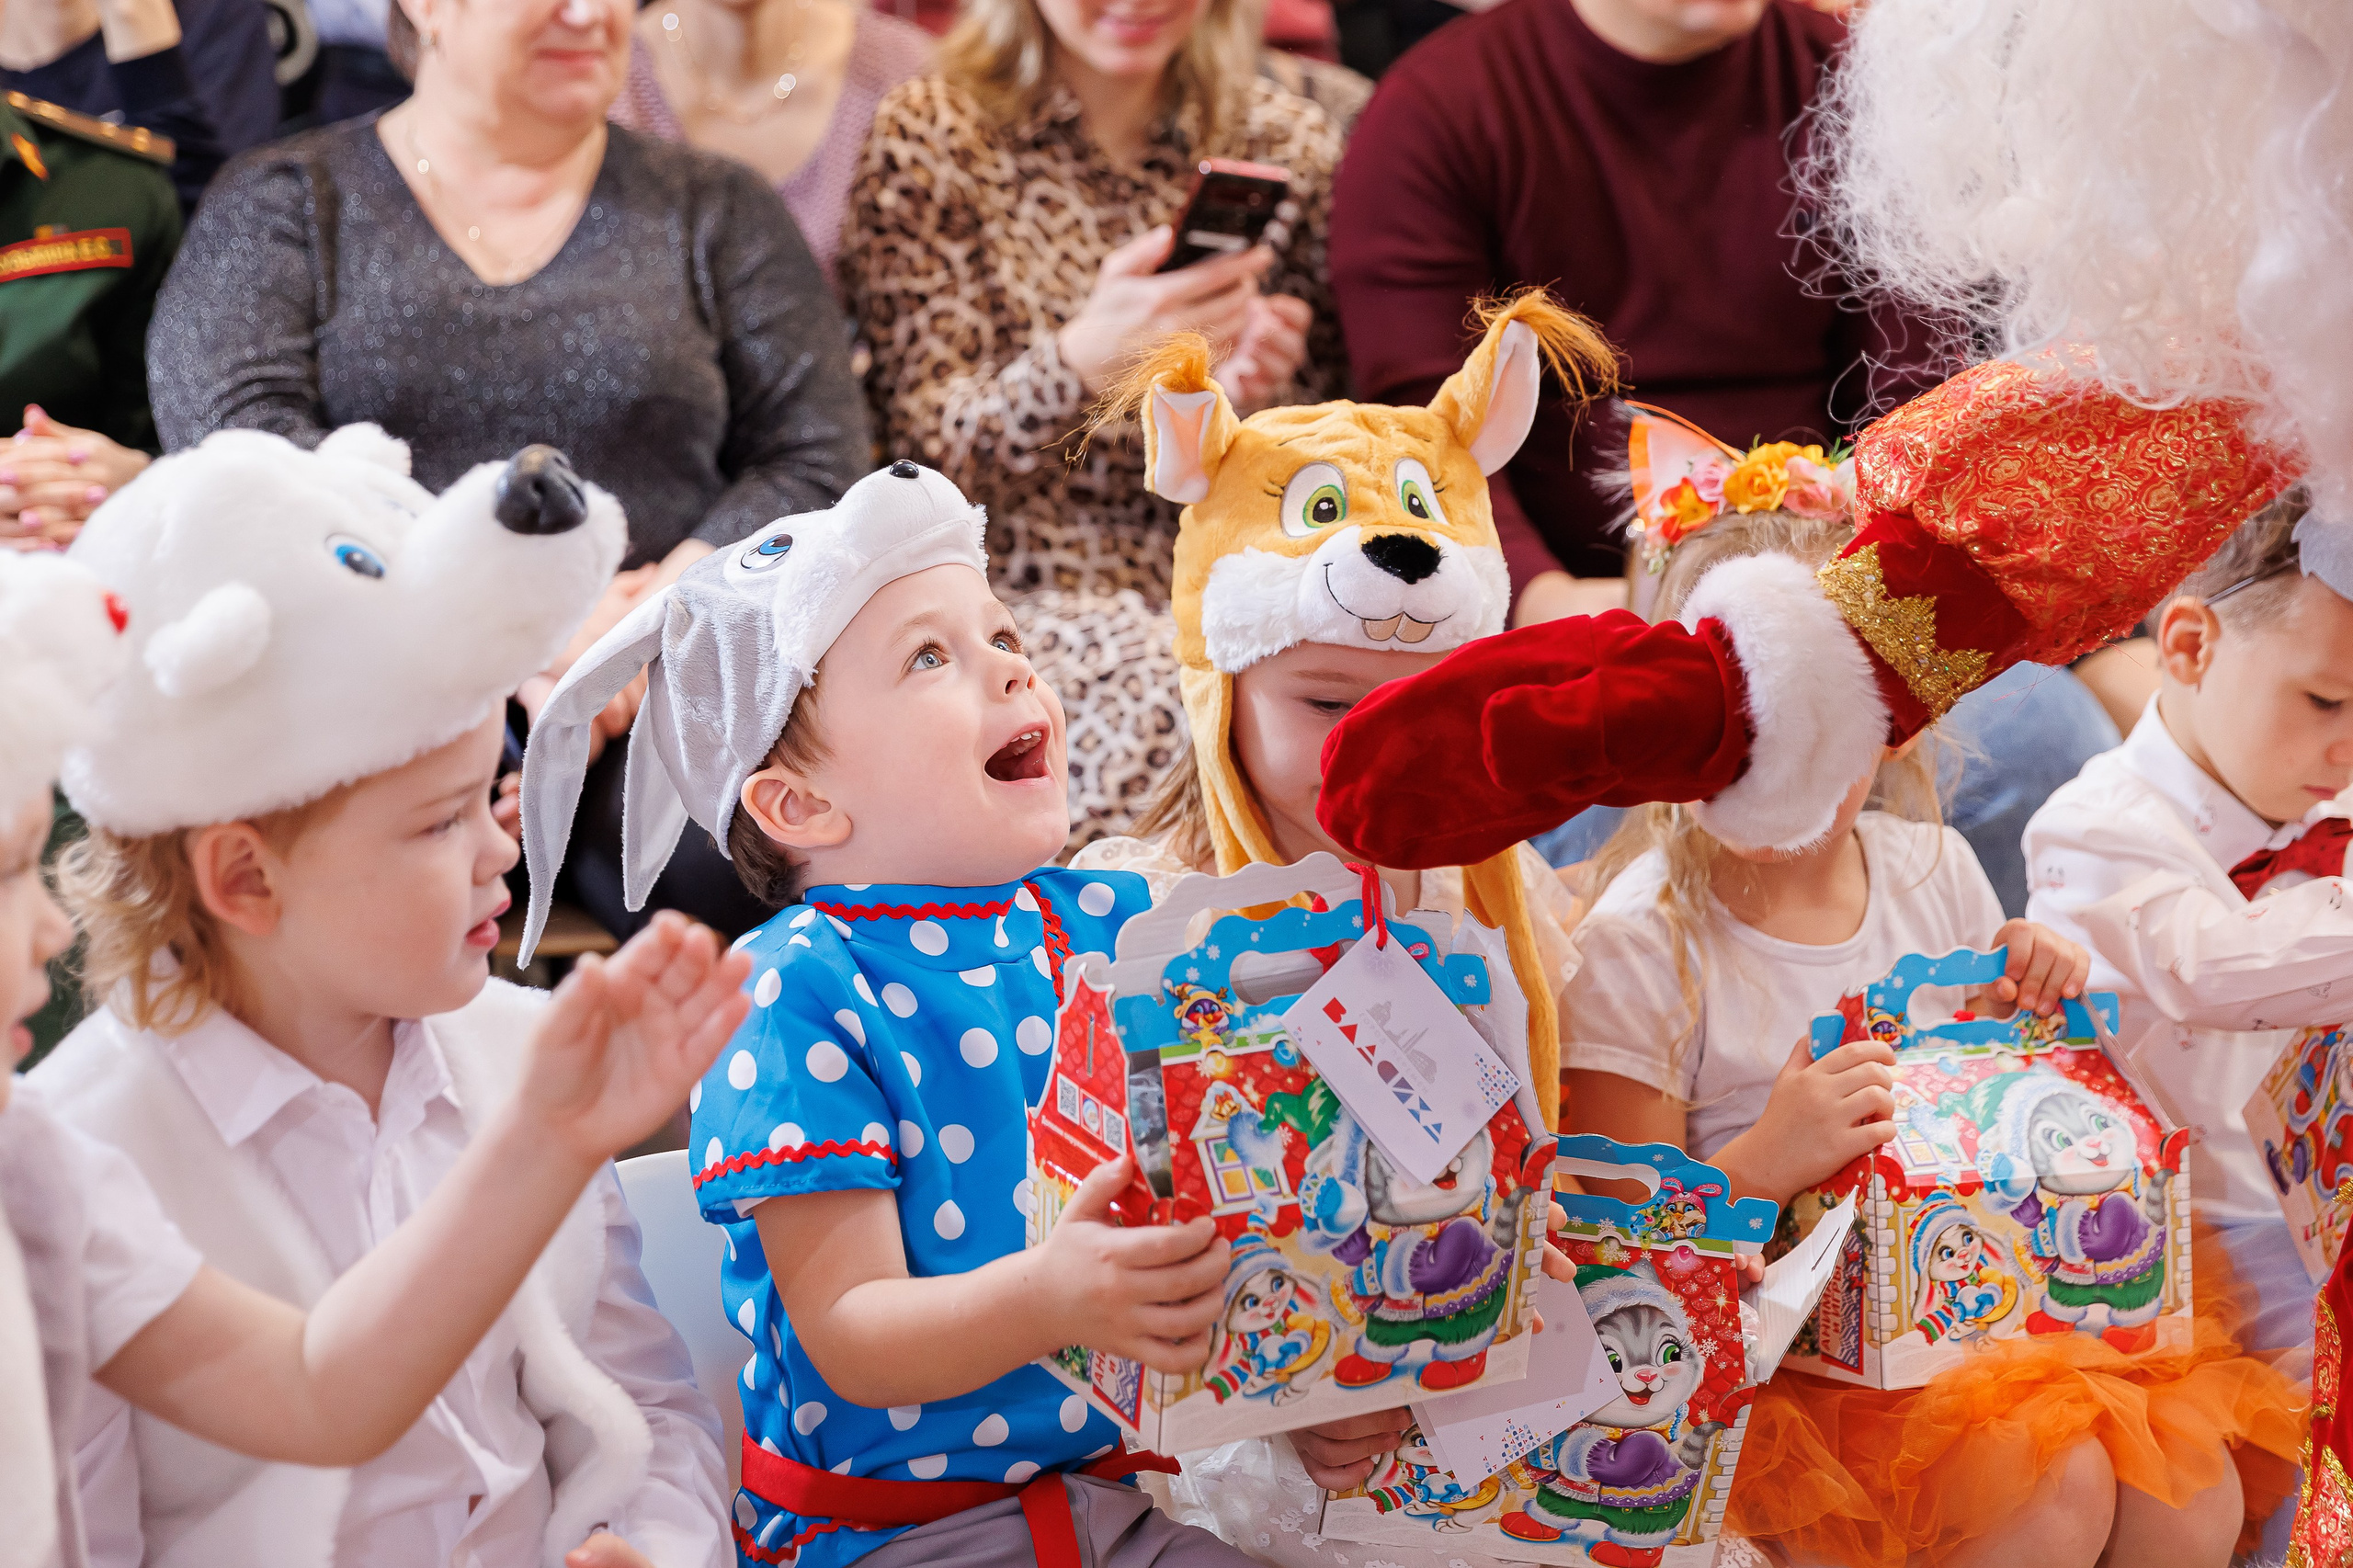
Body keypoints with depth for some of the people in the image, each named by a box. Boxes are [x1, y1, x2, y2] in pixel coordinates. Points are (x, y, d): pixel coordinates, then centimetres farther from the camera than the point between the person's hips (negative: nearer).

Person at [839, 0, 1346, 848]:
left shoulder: (1290, 143, 11)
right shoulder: (929, 135, 1)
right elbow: (926, 452, -5)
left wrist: (1256, 393, -8)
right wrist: (1083, 359, -26)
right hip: (1025, 589, -3)